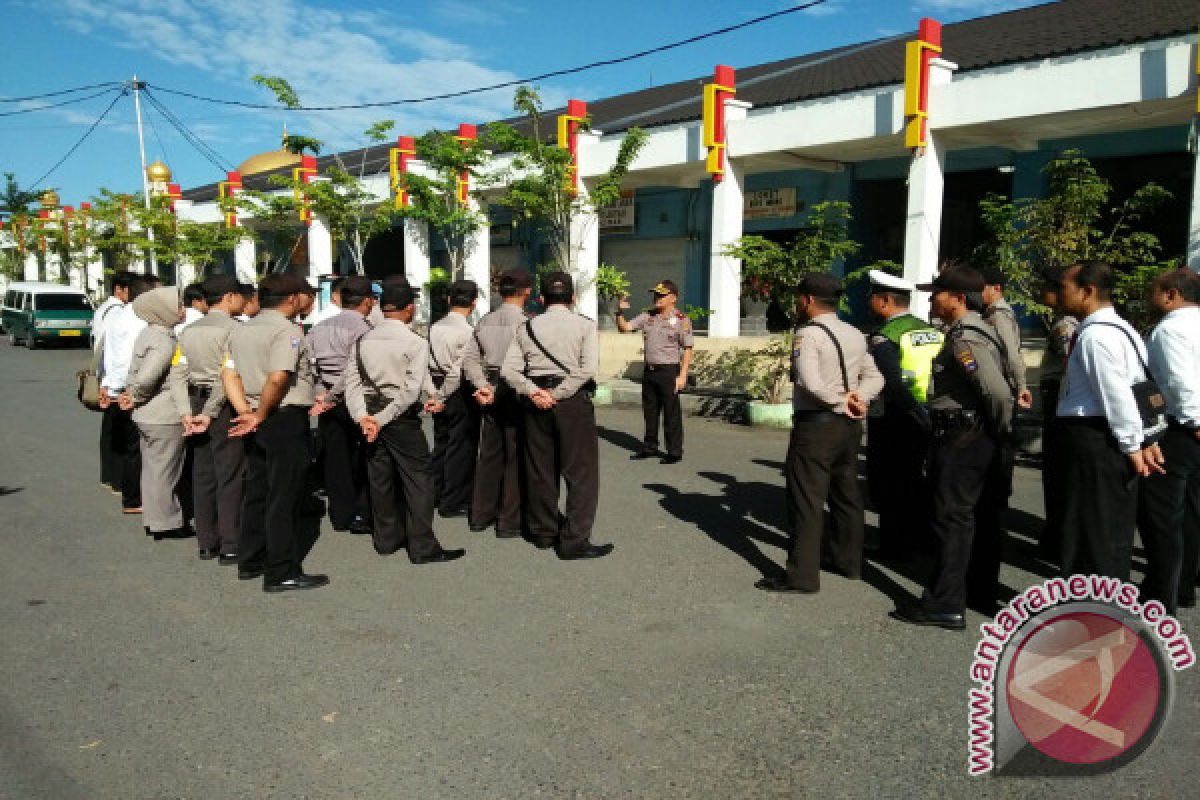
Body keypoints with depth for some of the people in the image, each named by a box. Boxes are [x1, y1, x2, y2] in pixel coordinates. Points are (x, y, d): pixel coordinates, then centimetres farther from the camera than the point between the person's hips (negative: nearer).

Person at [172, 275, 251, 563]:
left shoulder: (189, 331, 11)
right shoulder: (232, 328, -11)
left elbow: (178, 373, 6)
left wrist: (188, 412, 3)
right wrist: (210, 413, -13)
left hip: (197, 403, 7)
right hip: (224, 408, -7)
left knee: (203, 474, 12)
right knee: (230, 475, -2)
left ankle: (207, 543, 20)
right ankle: (230, 546, 2)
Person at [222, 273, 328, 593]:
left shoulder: (241, 330, 13)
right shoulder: (288, 330, -14)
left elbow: (229, 374, 8)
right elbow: (278, 378, -25)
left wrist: (247, 413, -1)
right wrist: (261, 416, -13)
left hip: (259, 423, 9)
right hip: (286, 419, -9)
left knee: (257, 490, 16)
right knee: (284, 496, -3)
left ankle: (250, 561, 26)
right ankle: (282, 572, 3)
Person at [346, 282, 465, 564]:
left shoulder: (362, 341, 5)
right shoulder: (415, 342, -11)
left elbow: (353, 382, -3)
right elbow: (411, 389, -18)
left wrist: (363, 416, -9)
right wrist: (382, 419, -17)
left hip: (370, 416, 6)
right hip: (403, 419, -6)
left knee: (380, 477, 15)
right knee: (417, 479, 1)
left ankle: (386, 539, 27)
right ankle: (423, 548, 3)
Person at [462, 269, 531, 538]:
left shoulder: (486, 321, 7)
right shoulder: (523, 322, -12)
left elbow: (469, 357, 3)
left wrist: (482, 385, -1)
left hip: (490, 392, 6)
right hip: (515, 392, -6)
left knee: (489, 453, 15)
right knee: (515, 456, 2)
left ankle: (480, 515, 24)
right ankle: (510, 521, 7)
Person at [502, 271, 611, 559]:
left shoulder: (527, 327, 8)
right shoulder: (585, 325, -1)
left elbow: (508, 370, -1)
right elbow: (588, 368, -14)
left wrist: (534, 392, -8)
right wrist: (558, 394, -11)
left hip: (536, 403, 4)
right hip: (574, 402, -4)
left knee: (540, 469, 13)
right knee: (581, 472, 1)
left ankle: (543, 531, 25)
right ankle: (574, 541, -1)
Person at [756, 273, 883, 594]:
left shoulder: (808, 333, -13)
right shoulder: (855, 335, 12)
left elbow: (811, 383, -24)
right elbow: (874, 377, 10)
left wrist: (842, 403, -13)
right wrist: (857, 398, -5)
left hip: (816, 424, -8)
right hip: (849, 424, 8)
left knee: (806, 498, -4)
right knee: (846, 492, 18)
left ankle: (802, 575, -2)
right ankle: (848, 560, 30)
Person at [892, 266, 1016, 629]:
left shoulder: (964, 340, -19)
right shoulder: (979, 332, 13)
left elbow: (998, 391, -27)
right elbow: (1002, 387, 17)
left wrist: (1002, 428, -12)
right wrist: (999, 433, 16)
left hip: (961, 439, -11)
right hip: (982, 439, 11)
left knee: (952, 517, -6)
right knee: (981, 517, 16)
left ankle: (946, 604, -1)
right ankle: (982, 592, 29)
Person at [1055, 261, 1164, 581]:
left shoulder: (1095, 334, -16)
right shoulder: (1122, 329, 15)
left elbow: (1117, 394, -20)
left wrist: (1132, 446, -13)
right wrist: (1146, 441, 10)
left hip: (1093, 443, -10)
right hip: (1110, 442, 10)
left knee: (1092, 534, -1)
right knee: (1112, 534, 18)